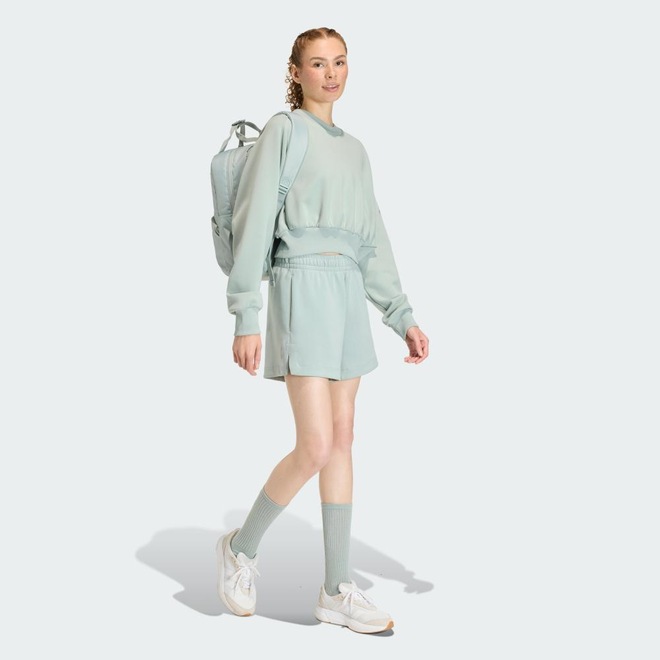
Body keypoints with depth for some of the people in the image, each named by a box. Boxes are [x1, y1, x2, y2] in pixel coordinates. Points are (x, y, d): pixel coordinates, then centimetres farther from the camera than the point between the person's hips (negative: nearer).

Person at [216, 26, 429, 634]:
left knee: (342, 440, 6)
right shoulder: (283, 131, 1)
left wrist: (404, 317, 11)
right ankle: (242, 546, 13)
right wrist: (245, 317, -13)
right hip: (303, 284, -7)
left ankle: (338, 591, 12)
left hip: (349, 291, 7)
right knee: (316, 446, -11)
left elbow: (373, 243, 19)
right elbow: (253, 224, -6)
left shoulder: (354, 150, 20)